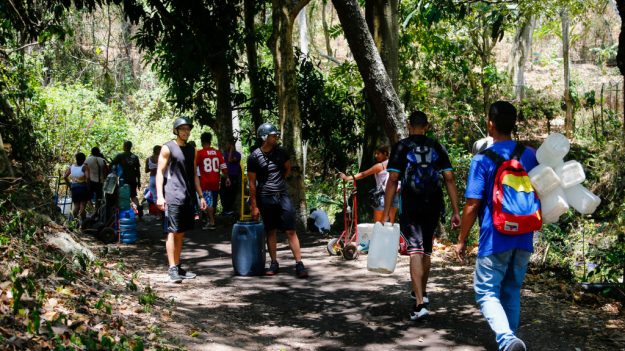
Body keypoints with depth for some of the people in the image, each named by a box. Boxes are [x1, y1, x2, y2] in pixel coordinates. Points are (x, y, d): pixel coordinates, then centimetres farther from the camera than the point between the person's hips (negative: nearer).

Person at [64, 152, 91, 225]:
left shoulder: (71, 166, 4)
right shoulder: (85, 166, -11)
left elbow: (65, 176, 5)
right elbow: (87, 177, -22)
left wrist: (69, 185, 13)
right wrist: (88, 186, -11)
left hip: (74, 187, 4)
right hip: (83, 187, -4)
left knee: (75, 205, 15)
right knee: (82, 206, 2)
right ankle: (82, 223, 3)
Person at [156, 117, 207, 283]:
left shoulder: (191, 150, 17)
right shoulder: (168, 148, -2)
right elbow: (160, 172, -6)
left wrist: (200, 196, 16)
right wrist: (160, 196, -14)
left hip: (188, 197, 7)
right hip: (173, 196, -6)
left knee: (181, 233, 10)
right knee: (172, 232, -7)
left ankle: (178, 267, 16)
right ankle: (172, 268, -5)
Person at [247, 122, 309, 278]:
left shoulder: (281, 152, 3)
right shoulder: (254, 157, -6)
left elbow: (288, 168, 22)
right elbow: (252, 182, -5)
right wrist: (254, 206, -6)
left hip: (282, 195, 2)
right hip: (265, 198, -2)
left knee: (291, 231, -3)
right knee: (271, 231, 8)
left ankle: (299, 264, -3)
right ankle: (274, 263, 18)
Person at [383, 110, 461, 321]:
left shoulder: (401, 147, -1)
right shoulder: (437, 148, 7)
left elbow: (393, 180, -8)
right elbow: (449, 179, 1)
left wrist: (386, 213, -6)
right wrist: (456, 212, 3)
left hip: (410, 207, -3)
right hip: (434, 206, 4)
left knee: (415, 252, -7)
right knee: (427, 250, 20)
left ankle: (420, 303, -20)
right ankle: (421, 292, 39)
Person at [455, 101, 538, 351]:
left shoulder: (482, 159, -11)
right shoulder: (530, 156, 5)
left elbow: (472, 205, -12)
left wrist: (461, 241, -4)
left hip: (495, 240, -5)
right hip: (524, 239, 5)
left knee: (487, 293, 0)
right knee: (512, 293, 18)